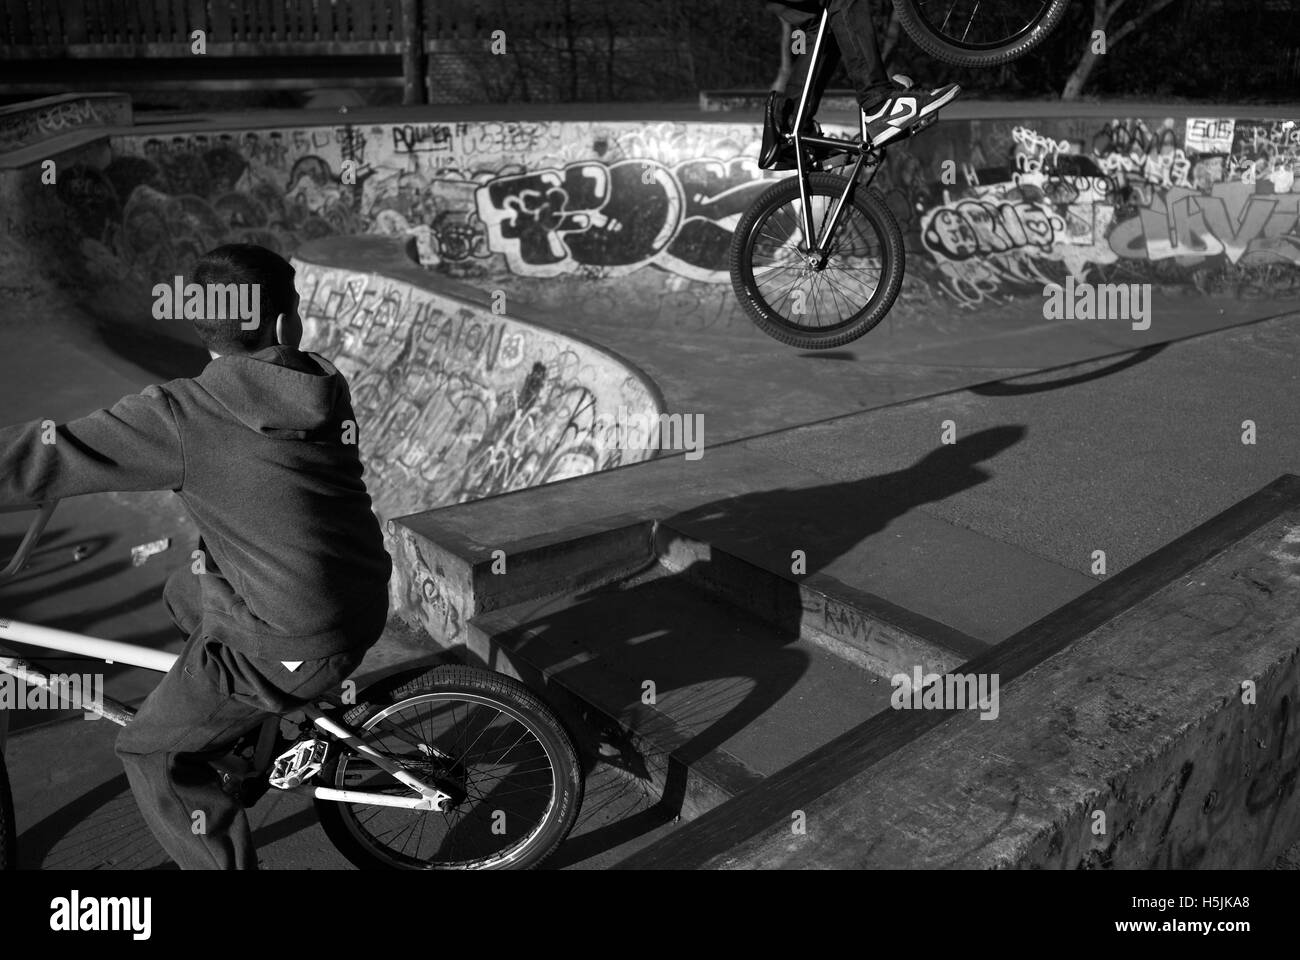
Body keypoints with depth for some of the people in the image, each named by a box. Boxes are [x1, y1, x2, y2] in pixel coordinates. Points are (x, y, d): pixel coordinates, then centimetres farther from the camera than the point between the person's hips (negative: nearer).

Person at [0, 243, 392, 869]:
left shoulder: (182, 418, -21)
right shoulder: (325, 389, -3)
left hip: (291, 645, -7)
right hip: (363, 599, 7)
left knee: (153, 756, 12)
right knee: (185, 595, 31)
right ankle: (246, 723, 48)